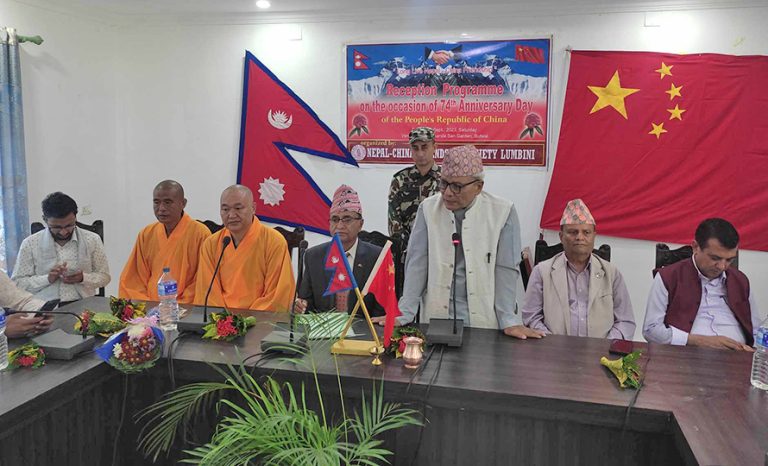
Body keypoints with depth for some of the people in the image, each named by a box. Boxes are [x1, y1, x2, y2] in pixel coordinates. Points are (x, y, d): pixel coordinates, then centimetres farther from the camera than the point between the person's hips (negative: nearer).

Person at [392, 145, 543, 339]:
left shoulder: (503, 212, -5)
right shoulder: (428, 208, -1)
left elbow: (506, 270, -3)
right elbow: (417, 264, -1)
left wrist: (509, 321, -7)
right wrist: (404, 315, -4)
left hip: (484, 320, -1)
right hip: (435, 317, 1)